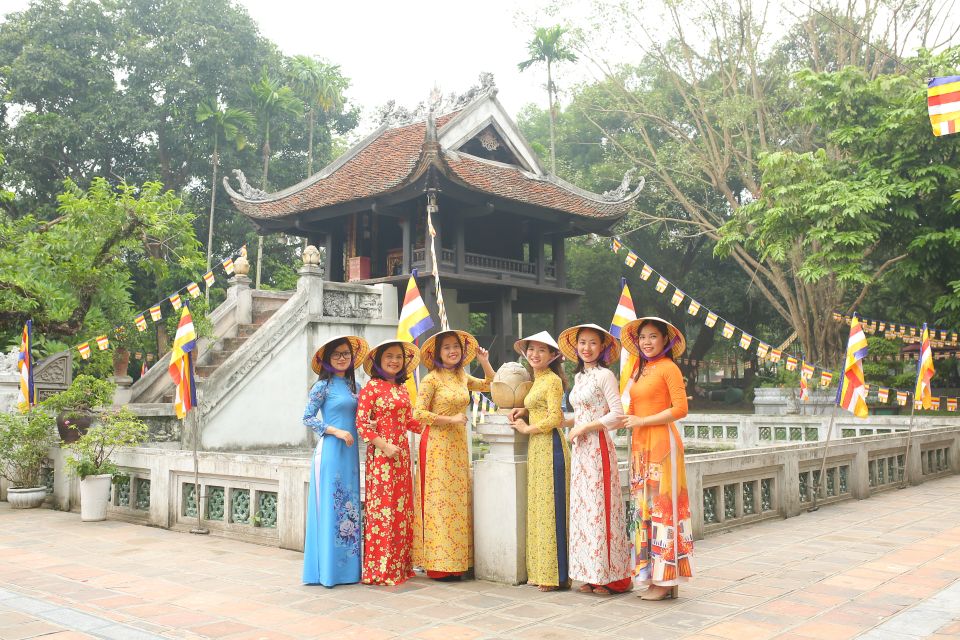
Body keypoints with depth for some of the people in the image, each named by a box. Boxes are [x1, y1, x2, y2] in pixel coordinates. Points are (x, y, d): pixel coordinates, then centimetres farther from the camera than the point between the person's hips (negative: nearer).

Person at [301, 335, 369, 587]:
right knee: (330, 506, -5)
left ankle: (348, 567, 13)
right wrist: (336, 431, -13)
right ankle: (327, 569, 2)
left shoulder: (354, 386, 14)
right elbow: (307, 418, -6)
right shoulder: (323, 386, -3)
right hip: (330, 451, -6)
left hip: (350, 452, 6)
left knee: (350, 507, 6)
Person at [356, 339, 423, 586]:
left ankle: (399, 565, 16)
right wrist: (385, 446, -17)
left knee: (402, 509, 8)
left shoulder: (402, 389, 15)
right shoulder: (372, 387, -6)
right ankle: (379, 569, 3)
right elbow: (362, 422, -12)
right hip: (380, 455, -7)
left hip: (401, 455, 7)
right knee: (382, 509, -5)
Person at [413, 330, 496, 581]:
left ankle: (455, 561, 12)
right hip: (436, 445, -6)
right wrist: (451, 419, -12)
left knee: (458, 501, 6)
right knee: (439, 501, -5)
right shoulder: (432, 379, -8)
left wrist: (484, 362, 11)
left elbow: (490, 385, 25)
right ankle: (438, 565, 1)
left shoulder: (463, 377, 10)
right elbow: (419, 413, -14)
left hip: (458, 446, 6)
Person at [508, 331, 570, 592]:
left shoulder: (553, 380, -9)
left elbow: (555, 418, -15)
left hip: (550, 446, -9)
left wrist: (527, 428, -5)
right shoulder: (537, 380, 18)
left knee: (550, 508, -6)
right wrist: (523, 411, 6)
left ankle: (556, 574, 1)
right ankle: (541, 571, 15)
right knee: (537, 509, 10)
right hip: (536, 447, 9)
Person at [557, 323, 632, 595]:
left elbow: (617, 415, -14)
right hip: (580, 449, 8)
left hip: (598, 447, -8)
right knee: (583, 508, 7)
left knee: (599, 507, -6)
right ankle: (592, 575, 14)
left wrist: (583, 428, -13)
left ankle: (611, 575, 2)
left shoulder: (605, 375, -8)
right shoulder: (579, 377, 16)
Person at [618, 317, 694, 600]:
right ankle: (652, 574, 15)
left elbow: (681, 409, -13)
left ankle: (666, 579, 2)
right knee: (644, 507, 8)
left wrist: (641, 421, -12)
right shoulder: (641, 370, 17)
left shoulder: (668, 368, -6)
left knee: (662, 506, -4)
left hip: (662, 443, -8)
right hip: (640, 446, 8)